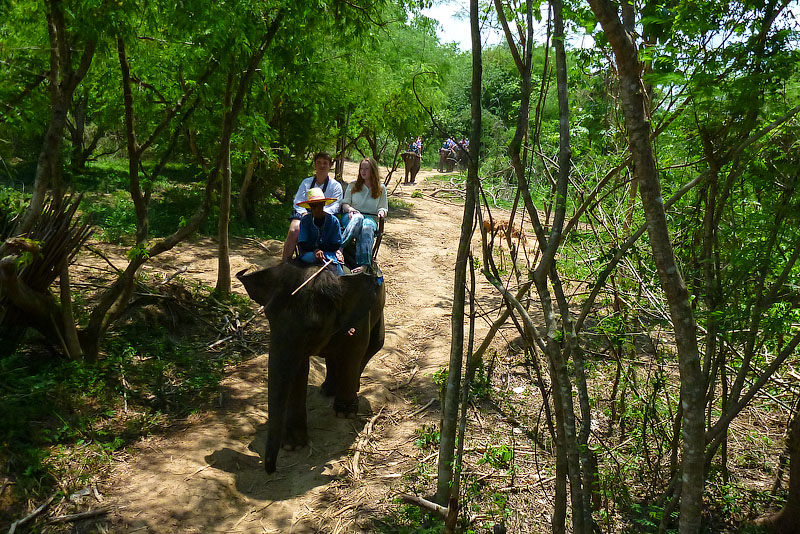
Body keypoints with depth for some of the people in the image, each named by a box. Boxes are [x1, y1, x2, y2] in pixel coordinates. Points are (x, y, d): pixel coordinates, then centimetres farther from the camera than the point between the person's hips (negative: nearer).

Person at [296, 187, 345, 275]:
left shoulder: (333, 220, -2)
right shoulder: (305, 220, -1)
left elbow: (336, 246, 0)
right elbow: (302, 245, -6)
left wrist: (321, 248, -10)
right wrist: (315, 249, -24)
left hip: (330, 253, 0)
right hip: (309, 253, 0)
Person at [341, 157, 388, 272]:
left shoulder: (381, 188, 17)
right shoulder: (353, 185, 19)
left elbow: (383, 207, 15)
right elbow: (344, 203, 15)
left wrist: (381, 211, -10)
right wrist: (350, 209, -9)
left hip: (371, 218, -1)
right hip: (351, 216, 1)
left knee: (367, 227, -40)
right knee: (358, 218, -40)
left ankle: (364, 264, -57)